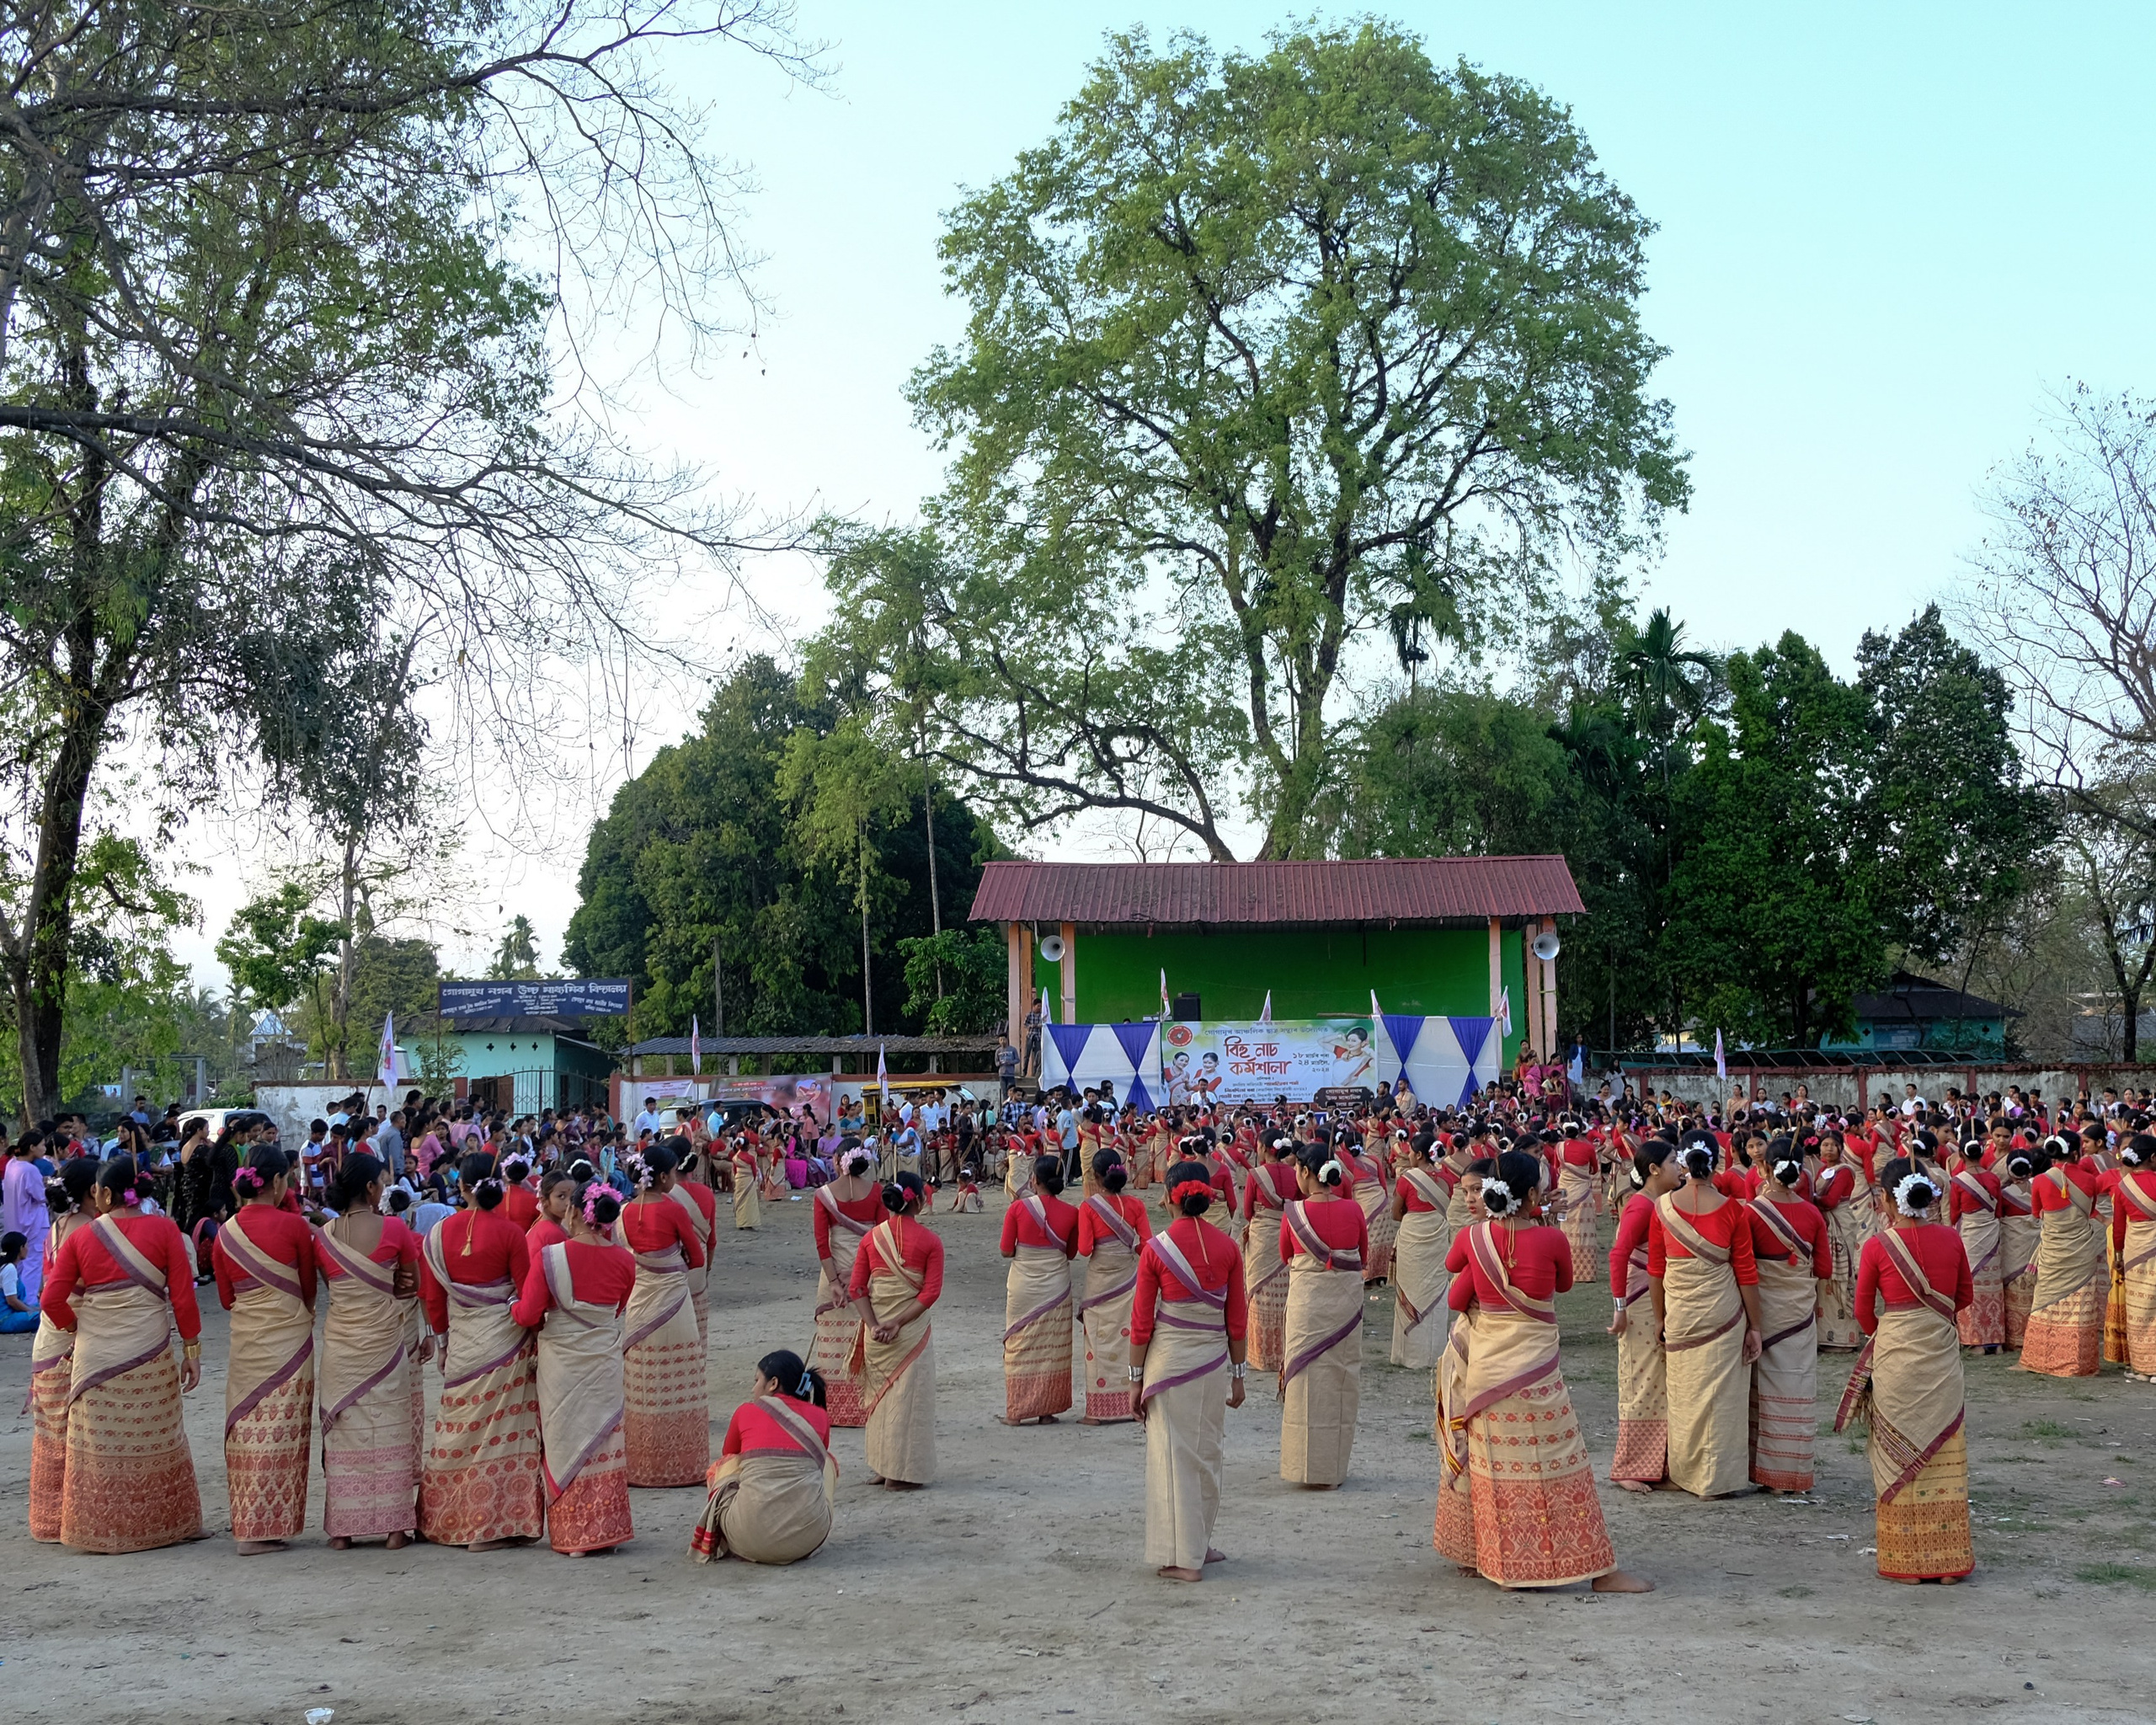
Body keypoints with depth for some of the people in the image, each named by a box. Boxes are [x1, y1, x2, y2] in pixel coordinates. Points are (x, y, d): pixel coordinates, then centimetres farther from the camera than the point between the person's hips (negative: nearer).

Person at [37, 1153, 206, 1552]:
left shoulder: (80, 1238, -3)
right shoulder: (163, 1230, -5)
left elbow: (52, 1300, -5)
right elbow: (182, 1296, -6)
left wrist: (77, 1327, 13)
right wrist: (192, 1350, 2)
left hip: (94, 1356, 0)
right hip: (150, 1355, 0)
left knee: (100, 1444, 9)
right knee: (154, 1441, 10)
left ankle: (102, 1530, 16)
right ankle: (161, 1525, 19)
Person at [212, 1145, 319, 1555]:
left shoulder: (226, 1232, 2)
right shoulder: (293, 1226, -10)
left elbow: (226, 1298, 10)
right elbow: (309, 1289, 1)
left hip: (244, 1341, 4)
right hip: (288, 1338, -4)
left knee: (247, 1429, 10)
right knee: (281, 1431, 0)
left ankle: (246, 1523, 14)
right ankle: (266, 1527, 0)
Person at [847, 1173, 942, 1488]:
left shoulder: (872, 1237, 2)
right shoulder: (929, 1241, -8)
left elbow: (857, 1288, -1)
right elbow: (931, 1292, -14)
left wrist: (874, 1325, -7)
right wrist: (898, 1323, -14)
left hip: (875, 1329, 4)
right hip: (913, 1331, -4)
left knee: (879, 1394, 15)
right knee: (908, 1398, 4)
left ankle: (880, 1467, 22)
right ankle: (903, 1472, 7)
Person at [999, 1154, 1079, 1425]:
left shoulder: (1018, 1209, -10)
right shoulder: (1070, 1213, -5)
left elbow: (1006, 1251, -6)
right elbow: (1071, 1252, 5)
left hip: (1022, 1287, -1)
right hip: (1056, 1287, 1)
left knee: (1020, 1345, 7)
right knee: (1052, 1347, 9)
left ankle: (1016, 1411, 9)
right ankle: (1047, 1410, 12)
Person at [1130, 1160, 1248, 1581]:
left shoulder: (1156, 1249, -9)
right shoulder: (1227, 1247, -2)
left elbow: (1142, 1320, -6)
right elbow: (1237, 1317, 3)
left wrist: (1136, 1377, 2)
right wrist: (1238, 1373, 12)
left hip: (1167, 1357, -3)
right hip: (1213, 1358, 3)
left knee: (1173, 1452, 4)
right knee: (1207, 1452, 16)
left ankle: (1182, 1557, 7)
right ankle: (1199, 1543, 27)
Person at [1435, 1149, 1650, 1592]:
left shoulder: (1471, 1238, -5)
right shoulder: (1551, 1240, -15)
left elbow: (1452, 1265, 19)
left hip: (1482, 1366, 5)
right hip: (1533, 1368, -5)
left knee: (1487, 1458, 18)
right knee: (1557, 1465, -1)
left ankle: (1476, 1553, 30)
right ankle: (1599, 1569, 6)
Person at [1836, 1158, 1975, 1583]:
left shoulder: (1879, 1246, -10)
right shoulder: (1950, 1238, -3)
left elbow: (1863, 1308, 0)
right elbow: (1965, 1295, 10)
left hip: (1895, 1355, -3)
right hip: (1942, 1353, 3)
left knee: (1900, 1454, 7)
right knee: (1942, 1452, 10)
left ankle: (1906, 1560, 11)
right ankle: (1949, 1558, 15)